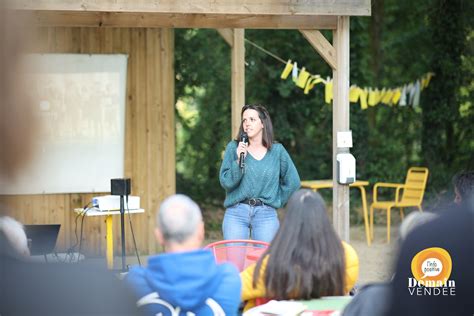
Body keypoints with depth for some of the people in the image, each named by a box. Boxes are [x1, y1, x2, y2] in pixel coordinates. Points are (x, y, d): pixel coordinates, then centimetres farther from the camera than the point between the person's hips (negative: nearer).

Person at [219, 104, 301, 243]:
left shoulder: (277, 150, 6)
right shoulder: (233, 147, 4)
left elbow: (293, 183, 12)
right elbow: (226, 183, -2)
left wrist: (276, 200, 9)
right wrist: (239, 160, -13)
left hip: (266, 215, 0)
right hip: (236, 213, 0)